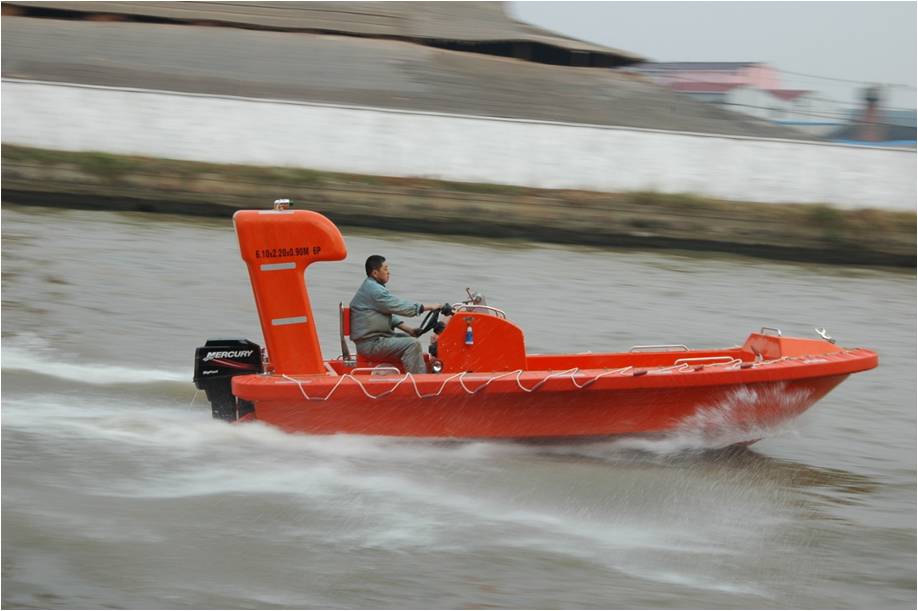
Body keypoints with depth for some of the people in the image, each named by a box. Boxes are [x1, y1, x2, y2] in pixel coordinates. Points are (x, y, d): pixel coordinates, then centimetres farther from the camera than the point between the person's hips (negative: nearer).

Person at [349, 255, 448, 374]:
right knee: (412, 344, -19)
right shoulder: (374, 291, -17)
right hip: (370, 344, -11)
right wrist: (429, 307, -11)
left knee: (408, 338, 20)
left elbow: (390, 314, 20)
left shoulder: (371, 287, 17)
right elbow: (400, 307, -17)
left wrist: (409, 329, 10)